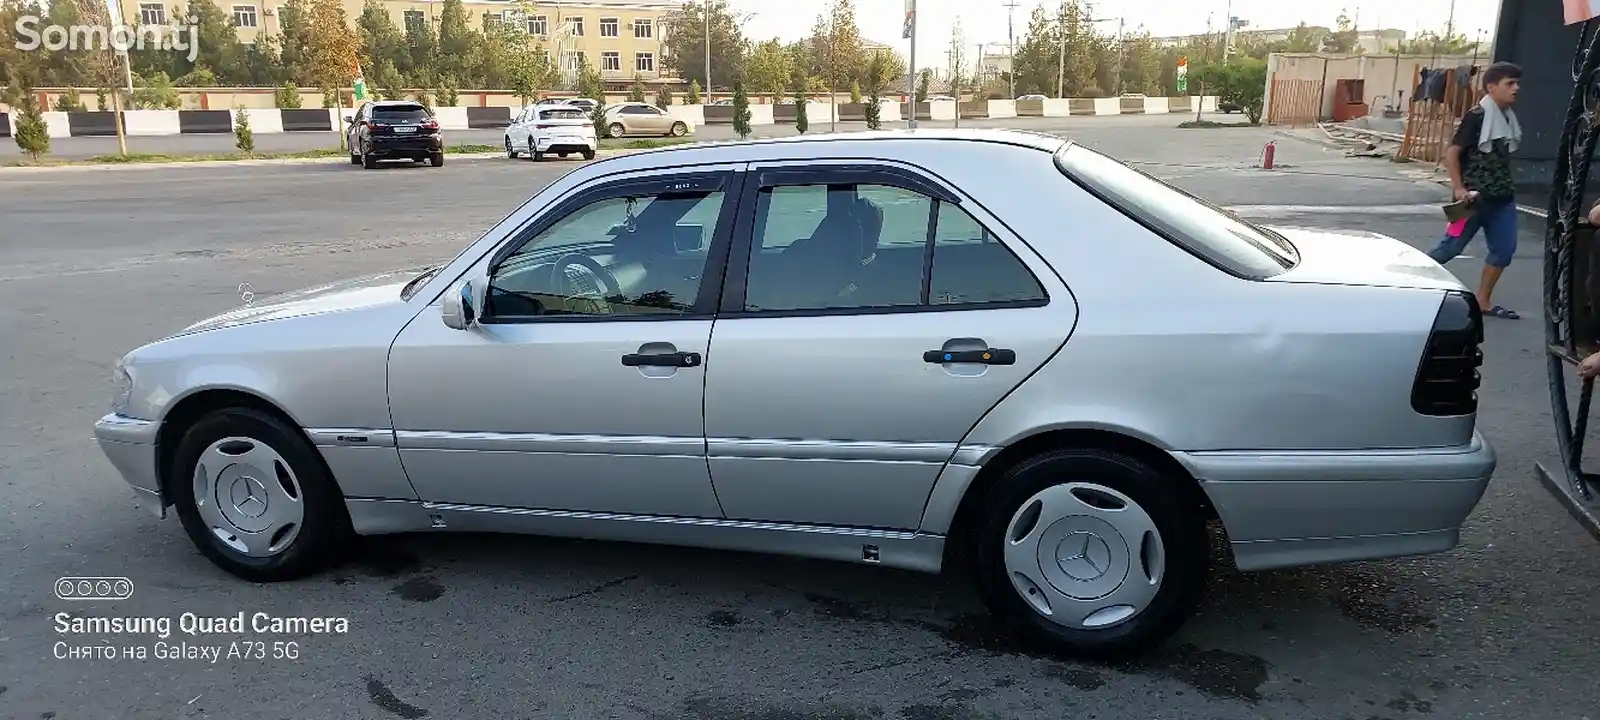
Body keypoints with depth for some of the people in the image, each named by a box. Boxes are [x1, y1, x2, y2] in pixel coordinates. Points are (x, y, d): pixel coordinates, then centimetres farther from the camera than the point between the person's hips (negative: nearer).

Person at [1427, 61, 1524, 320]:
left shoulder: (1507, 117, 9)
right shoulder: (1477, 116, -13)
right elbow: (1452, 152, -15)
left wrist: (1506, 185, 16)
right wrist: (1458, 188, -19)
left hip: (1502, 197, 7)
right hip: (1475, 197, -7)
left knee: (1504, 248, 5)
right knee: (1451, 247, -2)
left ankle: (1483, 301, 14)